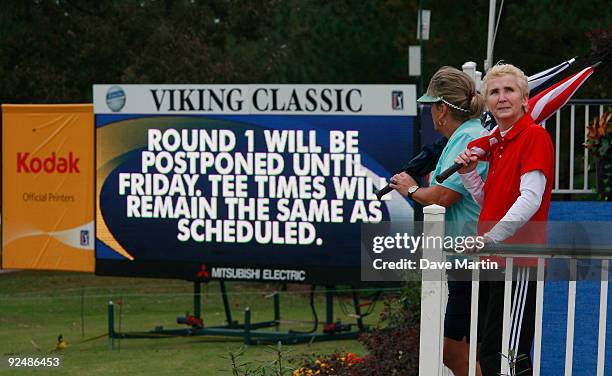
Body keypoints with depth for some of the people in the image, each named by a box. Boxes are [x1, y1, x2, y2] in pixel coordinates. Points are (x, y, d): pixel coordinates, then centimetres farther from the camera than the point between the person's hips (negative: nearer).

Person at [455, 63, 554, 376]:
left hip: (518, 261, -9)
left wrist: (491, 238, -22)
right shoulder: (496, 141, 16)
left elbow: (530, 200, -20)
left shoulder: (535, 136, -11)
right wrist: (468, 172, 6)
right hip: (492, 260, 9)